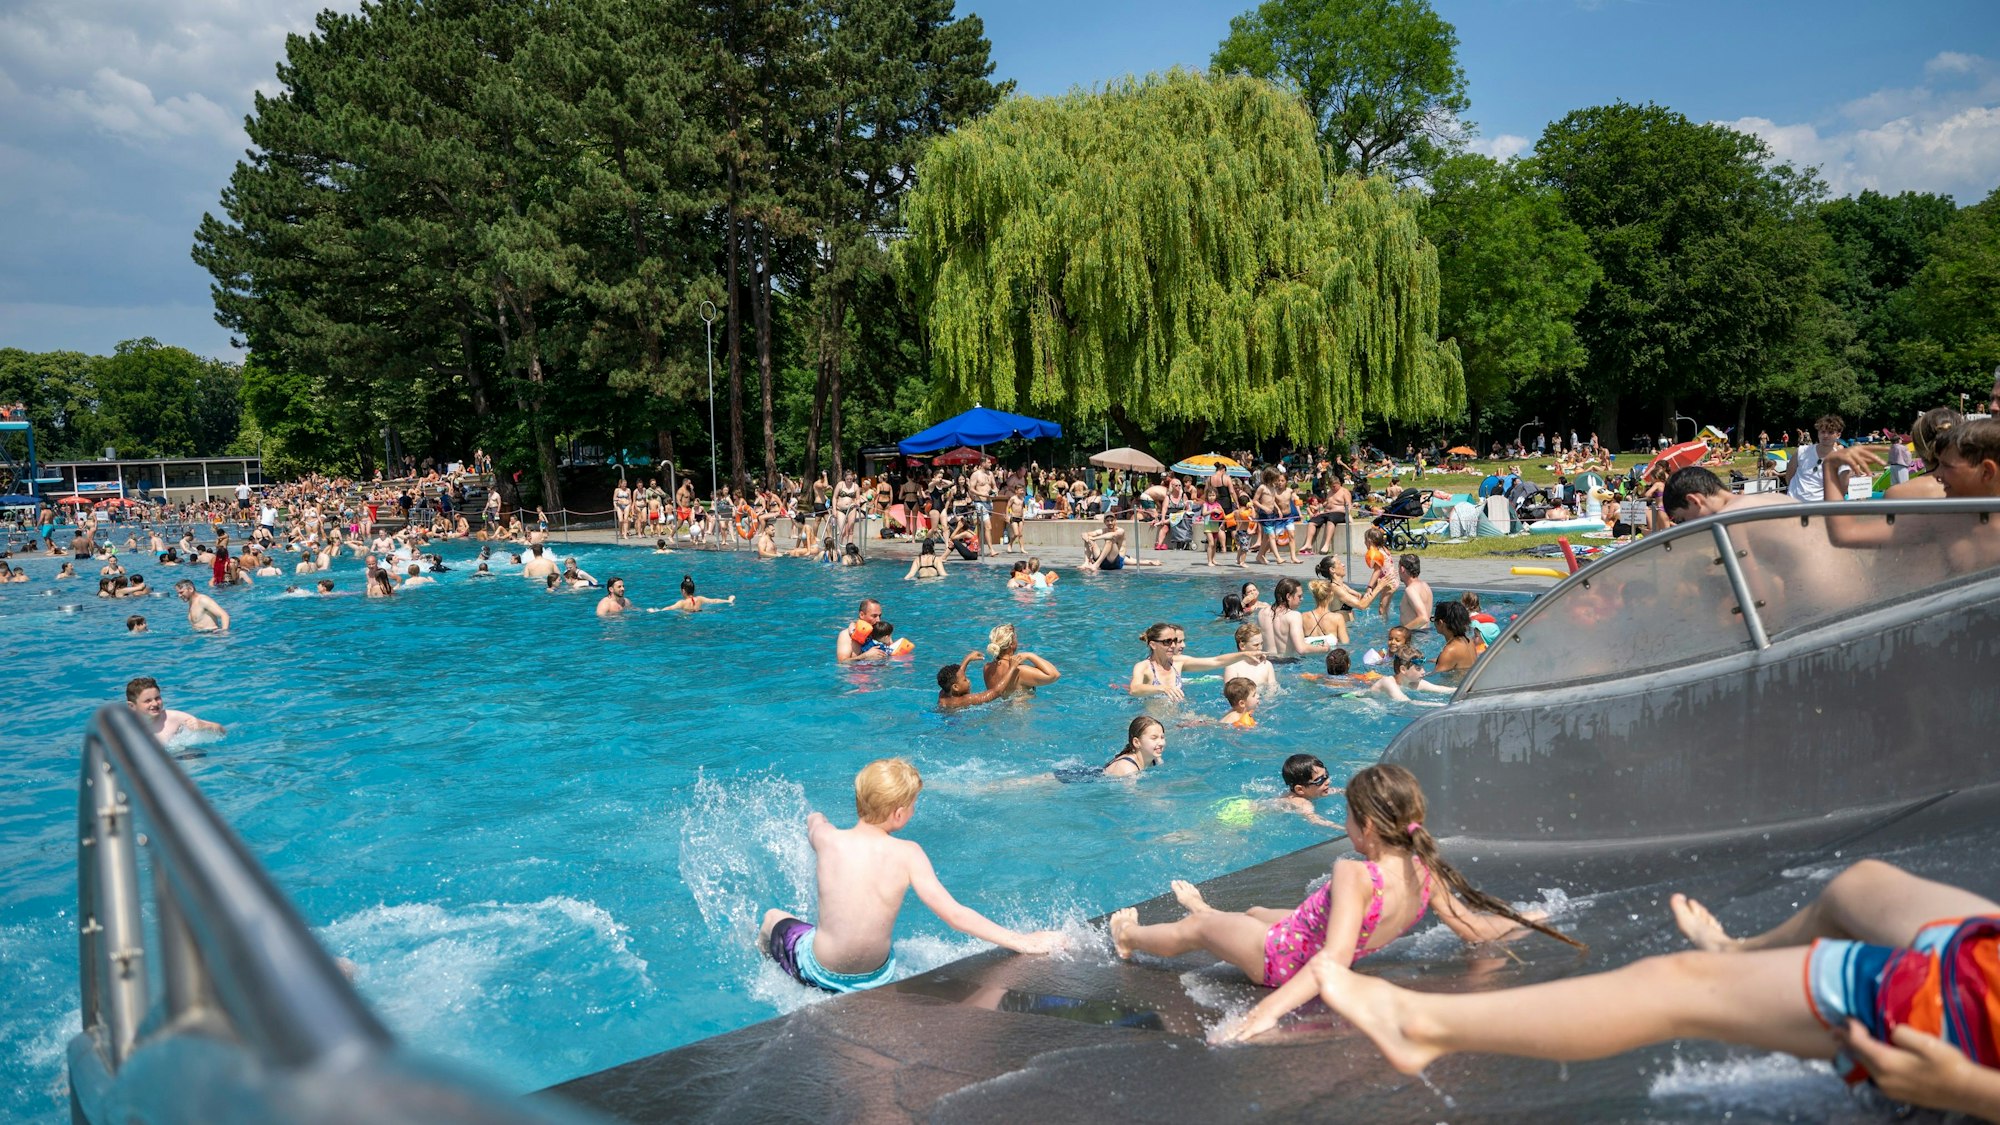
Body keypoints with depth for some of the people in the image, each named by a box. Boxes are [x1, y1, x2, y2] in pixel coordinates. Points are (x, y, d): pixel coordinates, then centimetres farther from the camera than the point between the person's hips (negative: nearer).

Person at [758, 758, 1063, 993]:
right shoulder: (908, 854, -18)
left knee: (773, 918, 27)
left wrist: (815, 819, 37)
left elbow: (814, 819, 11)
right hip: (876, 979, 1)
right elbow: (954, 915, -21)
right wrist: (1022, 941, -17)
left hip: (820, 975, -1)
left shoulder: (827, 838, -16)